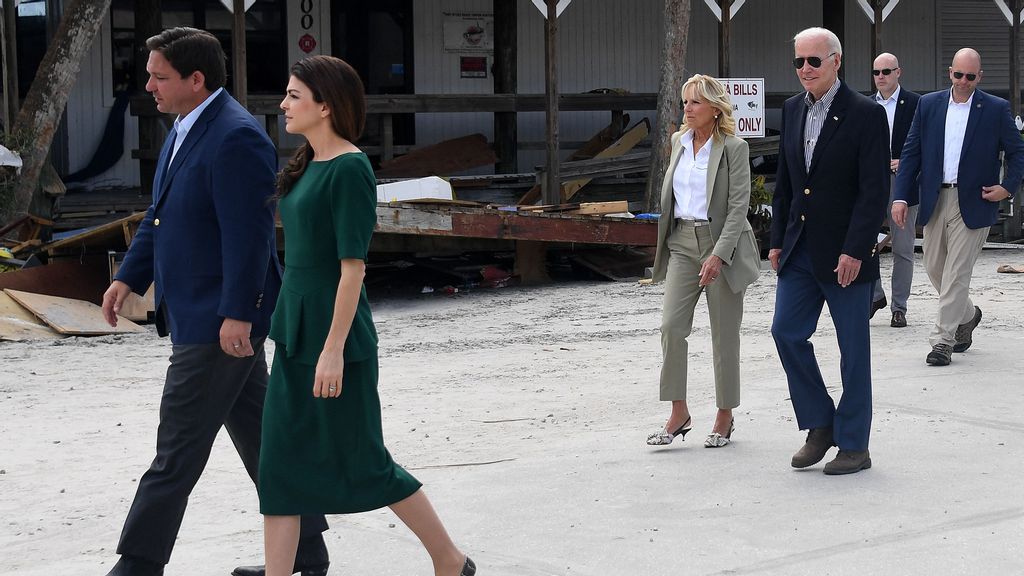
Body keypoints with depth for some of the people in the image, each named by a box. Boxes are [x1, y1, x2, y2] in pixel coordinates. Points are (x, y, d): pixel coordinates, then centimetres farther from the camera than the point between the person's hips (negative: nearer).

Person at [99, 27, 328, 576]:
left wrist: (237, 315, -25)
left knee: (177, 452, -4)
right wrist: (129, 277, 13)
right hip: (201, 318, 10)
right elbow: (158, 217, 21)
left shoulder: (236, 139, -19)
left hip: (219, 323, -10)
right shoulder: (184, 130, 13)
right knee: (258, 434, 16)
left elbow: (248, 235, -23)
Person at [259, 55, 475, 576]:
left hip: (333, 333, -9)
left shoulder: (349, 169, -16)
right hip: (294, 334, 9)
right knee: (280, 463, 5)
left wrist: (333, 349, -21)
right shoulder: (307, 165, 11)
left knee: (363, 464, 3)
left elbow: (353, 266, -19)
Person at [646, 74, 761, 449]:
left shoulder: (734, 148, -9)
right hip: (682, 242, 5)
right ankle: (679, 413, -1)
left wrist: (718, 255, -21)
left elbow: (738, 206, -13)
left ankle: (725, 417, 14)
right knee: (671, 326, -7)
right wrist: (664, 243, 17)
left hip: (721, 244, -5)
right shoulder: (678, 141, 9)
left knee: (724, 334, 2)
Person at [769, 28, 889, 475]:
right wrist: (778, 241, 11)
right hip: (800, 249, 6)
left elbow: (875, 191, -14)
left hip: (844, 253, -6)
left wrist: (854, 251, -19)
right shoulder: (792, 110, 9)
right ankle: (820, 425, 19)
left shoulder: (865, 114, -11)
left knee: (853, 348, 3)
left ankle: (854, 446, 12)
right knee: (786, 332, 2)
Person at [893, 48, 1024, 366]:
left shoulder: (996, 109, -2)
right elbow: (911, 153, 5)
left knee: (957, 273, -5)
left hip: (972, 204, -4)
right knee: (934, 268, 12)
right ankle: (967, 315, 37)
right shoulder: (928, 105, 5)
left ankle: (943, 340, 1)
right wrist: (901, 197, -3)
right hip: (934, 201, 4)